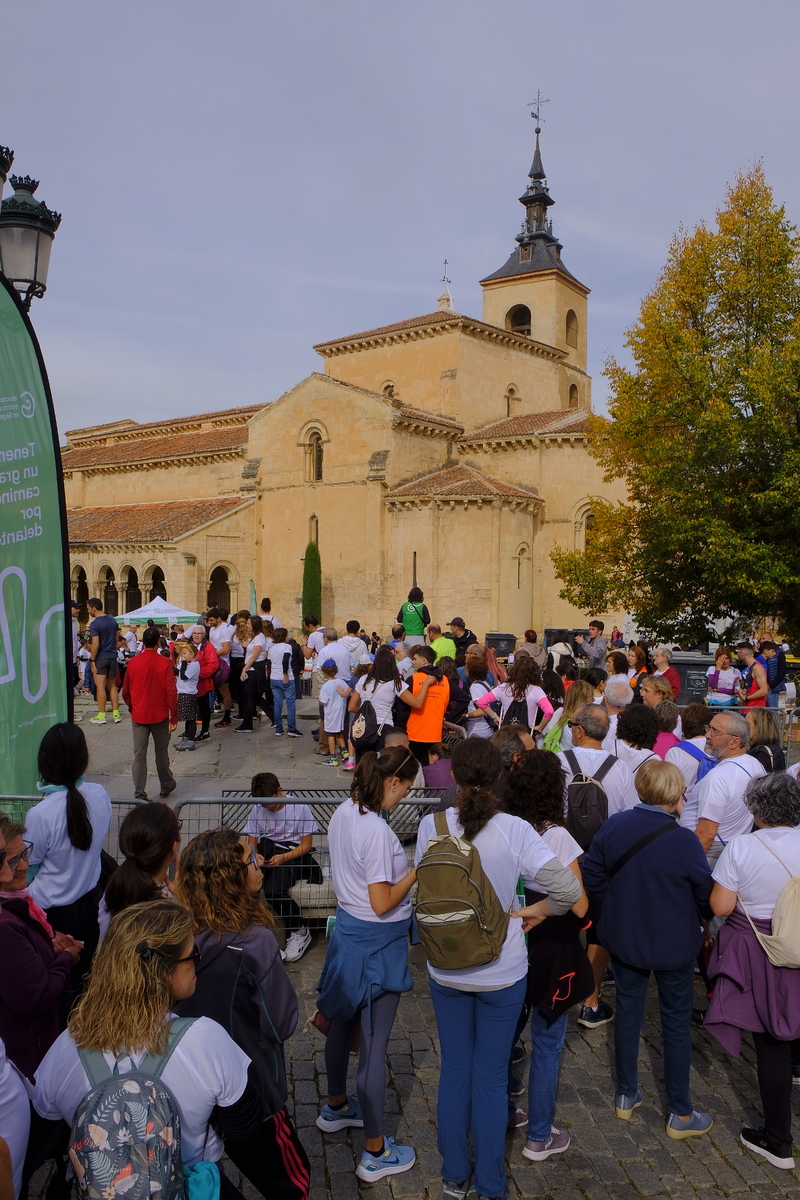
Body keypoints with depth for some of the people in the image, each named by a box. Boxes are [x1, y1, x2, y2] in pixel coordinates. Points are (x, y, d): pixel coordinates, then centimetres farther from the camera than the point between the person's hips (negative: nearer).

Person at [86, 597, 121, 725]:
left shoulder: (95, 624, -14)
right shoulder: (113, 621, 7)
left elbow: (95, 644, -19)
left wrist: (92, 660, -12)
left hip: (100, 658, -7)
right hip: (112, 656, 7)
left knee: (100, 686, -3)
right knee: (112, 686, 13)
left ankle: (101, 716, -1)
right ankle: (116, 714, 12)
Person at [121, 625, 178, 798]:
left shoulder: (133, 662, -3)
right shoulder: (164, 663, -11)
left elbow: (125, 691, 6)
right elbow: (171, 692, -14)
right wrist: (174, 717, -8)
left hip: (138, 716, 1)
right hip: (160, 716, -1)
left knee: (139, 754, 3)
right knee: (161, 753, 14)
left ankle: (139, 794, 0)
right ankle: (166, 785, 31)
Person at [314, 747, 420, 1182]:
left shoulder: (343, 813, -2)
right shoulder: (377, 830, -28)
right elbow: (383, 903, -24)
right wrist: (417, 870, -14)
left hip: (347, 929, 9)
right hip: (378, 944, -9)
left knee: (343, 1024, 27)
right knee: (373, 1045, 5)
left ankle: (336, 1108, 50)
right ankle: (375, 1154, 21)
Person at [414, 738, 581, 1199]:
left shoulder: (431, 826, -13)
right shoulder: (514, 830, -20)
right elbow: (569, 889, -22)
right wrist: (533, 911, -5)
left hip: (445, 969, 2)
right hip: (501, 974, -2)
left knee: (455, 1069, 20)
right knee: (492, 1076, 14)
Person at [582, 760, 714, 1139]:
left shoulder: (613, 827, -13)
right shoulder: (683, 842, -24)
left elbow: (592, 881, -3)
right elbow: (707, 898, -11)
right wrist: (697, 919, 9)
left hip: (622, 937, 4)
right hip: (673, 945, -3)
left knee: (628, 1010, 20)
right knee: (676, 1022, 13)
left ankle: (626, 1096, 35)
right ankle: (680, 1114, 27)